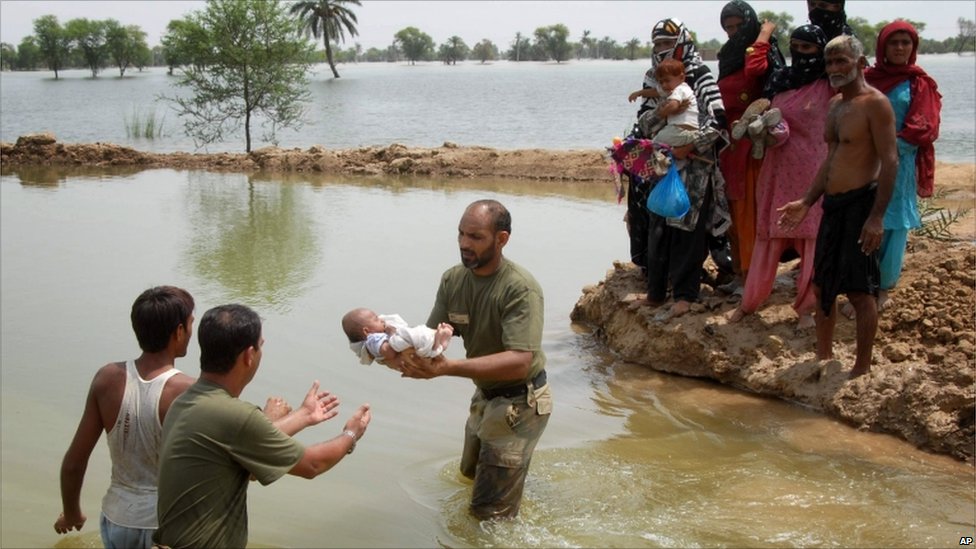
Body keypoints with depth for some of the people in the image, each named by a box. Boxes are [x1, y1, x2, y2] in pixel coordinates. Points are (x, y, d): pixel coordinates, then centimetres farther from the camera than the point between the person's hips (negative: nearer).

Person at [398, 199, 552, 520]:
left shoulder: (521, 289, -29)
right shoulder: (452, 279, -7)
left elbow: (519, 362, -38)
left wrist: (448, 368, -47)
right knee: (471, 473, 31)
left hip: (520, 402, -8)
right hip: (484, 395, 8)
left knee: (490, 511, -1)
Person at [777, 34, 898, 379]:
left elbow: (890, 161, -16)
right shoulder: (835, 105, 16)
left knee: (860, 290, -4)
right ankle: (824, 358, 26)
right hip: (833, 205, 9)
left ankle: (862, 369, 5)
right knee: (822, 285, 14)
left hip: (860, 204, -9)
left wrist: (877, 216, -21)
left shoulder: (875, 104, -11)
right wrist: (807, 202, 18)